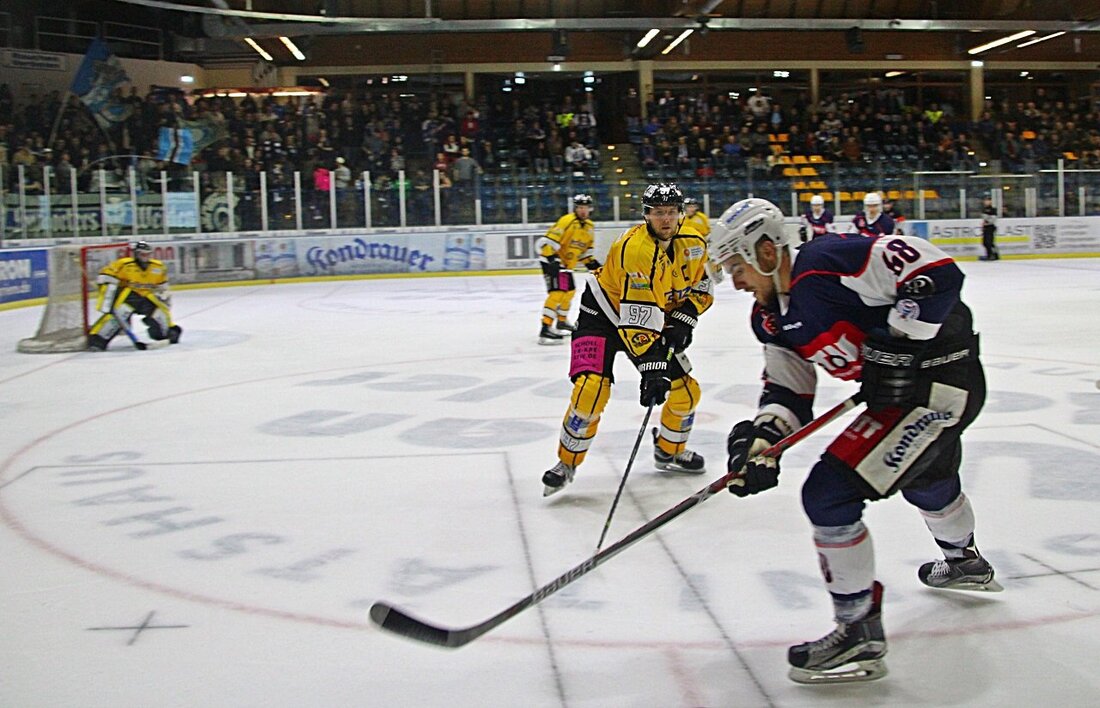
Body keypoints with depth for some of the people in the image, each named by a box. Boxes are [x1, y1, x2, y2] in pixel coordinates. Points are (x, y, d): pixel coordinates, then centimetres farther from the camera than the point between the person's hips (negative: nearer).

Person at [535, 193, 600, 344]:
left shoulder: (590, 227, 7)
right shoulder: (567, 221, -21)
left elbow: (584, 249, 20)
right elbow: (547, 242, -26)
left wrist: (591, 263, 9)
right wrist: (553, 259, -33)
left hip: (566, 264, 9)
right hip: (551, 260, -9)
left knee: (569, 291, 23)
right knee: (557, 292, -22)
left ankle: (561, 321, 45)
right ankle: (545, 329, -29)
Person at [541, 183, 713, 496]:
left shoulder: (694, 243, -11)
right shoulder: (633, 248, -32)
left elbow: (702, 288, 6)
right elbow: (638, 319, -36)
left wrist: (684, 319, -11)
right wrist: (651, 368, -40)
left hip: (661, 316, 6)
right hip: (605, 314, -6)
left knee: (686, 389, 3)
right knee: (593, 386, -24)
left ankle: (669, 451, 30)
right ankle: (568, 461, -6)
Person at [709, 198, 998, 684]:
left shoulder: (826, 263, -25)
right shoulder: (771, 318, 4)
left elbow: (938, 272, -27)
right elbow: (787, 390, 6)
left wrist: (898, 343, -26)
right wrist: (761, 436, -12)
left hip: (941, 378, -11)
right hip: (899, 384, 11)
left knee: (828, 493, -15)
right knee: (925, 478, 37)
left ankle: (859, 631, -4)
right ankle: (964, 562, 67)